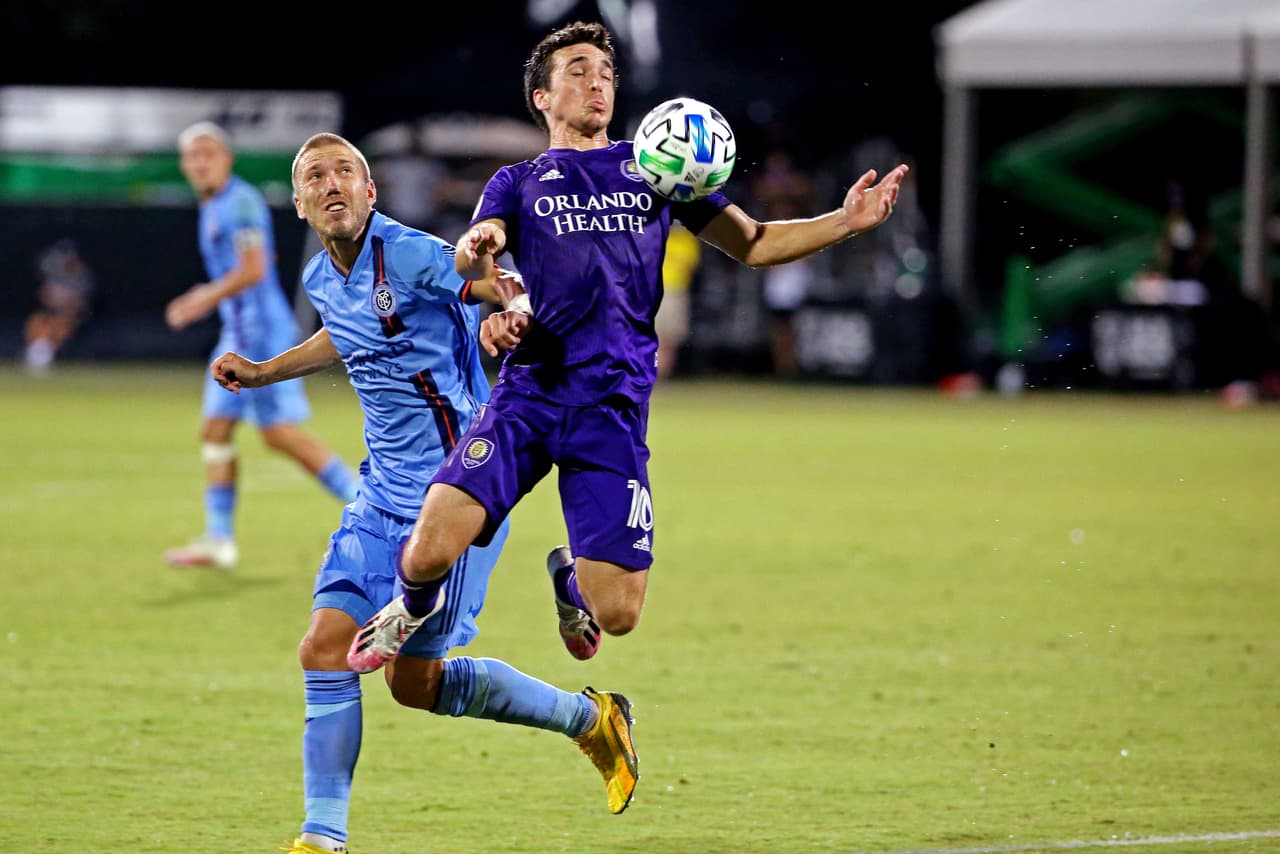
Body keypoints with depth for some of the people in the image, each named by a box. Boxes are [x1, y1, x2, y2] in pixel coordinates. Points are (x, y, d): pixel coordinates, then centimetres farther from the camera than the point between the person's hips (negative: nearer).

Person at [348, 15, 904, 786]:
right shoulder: (519, 183, 15)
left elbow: (751, 243, 17)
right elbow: (474, 256, -3)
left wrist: (846, 222, 1)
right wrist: (477, 254, -29)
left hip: (614, 407, 1)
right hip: (528, 392, -1)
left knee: (617, 616, -8)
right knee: (429, 551, -21)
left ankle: (569, 578, 29)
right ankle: (413, 609, 16)